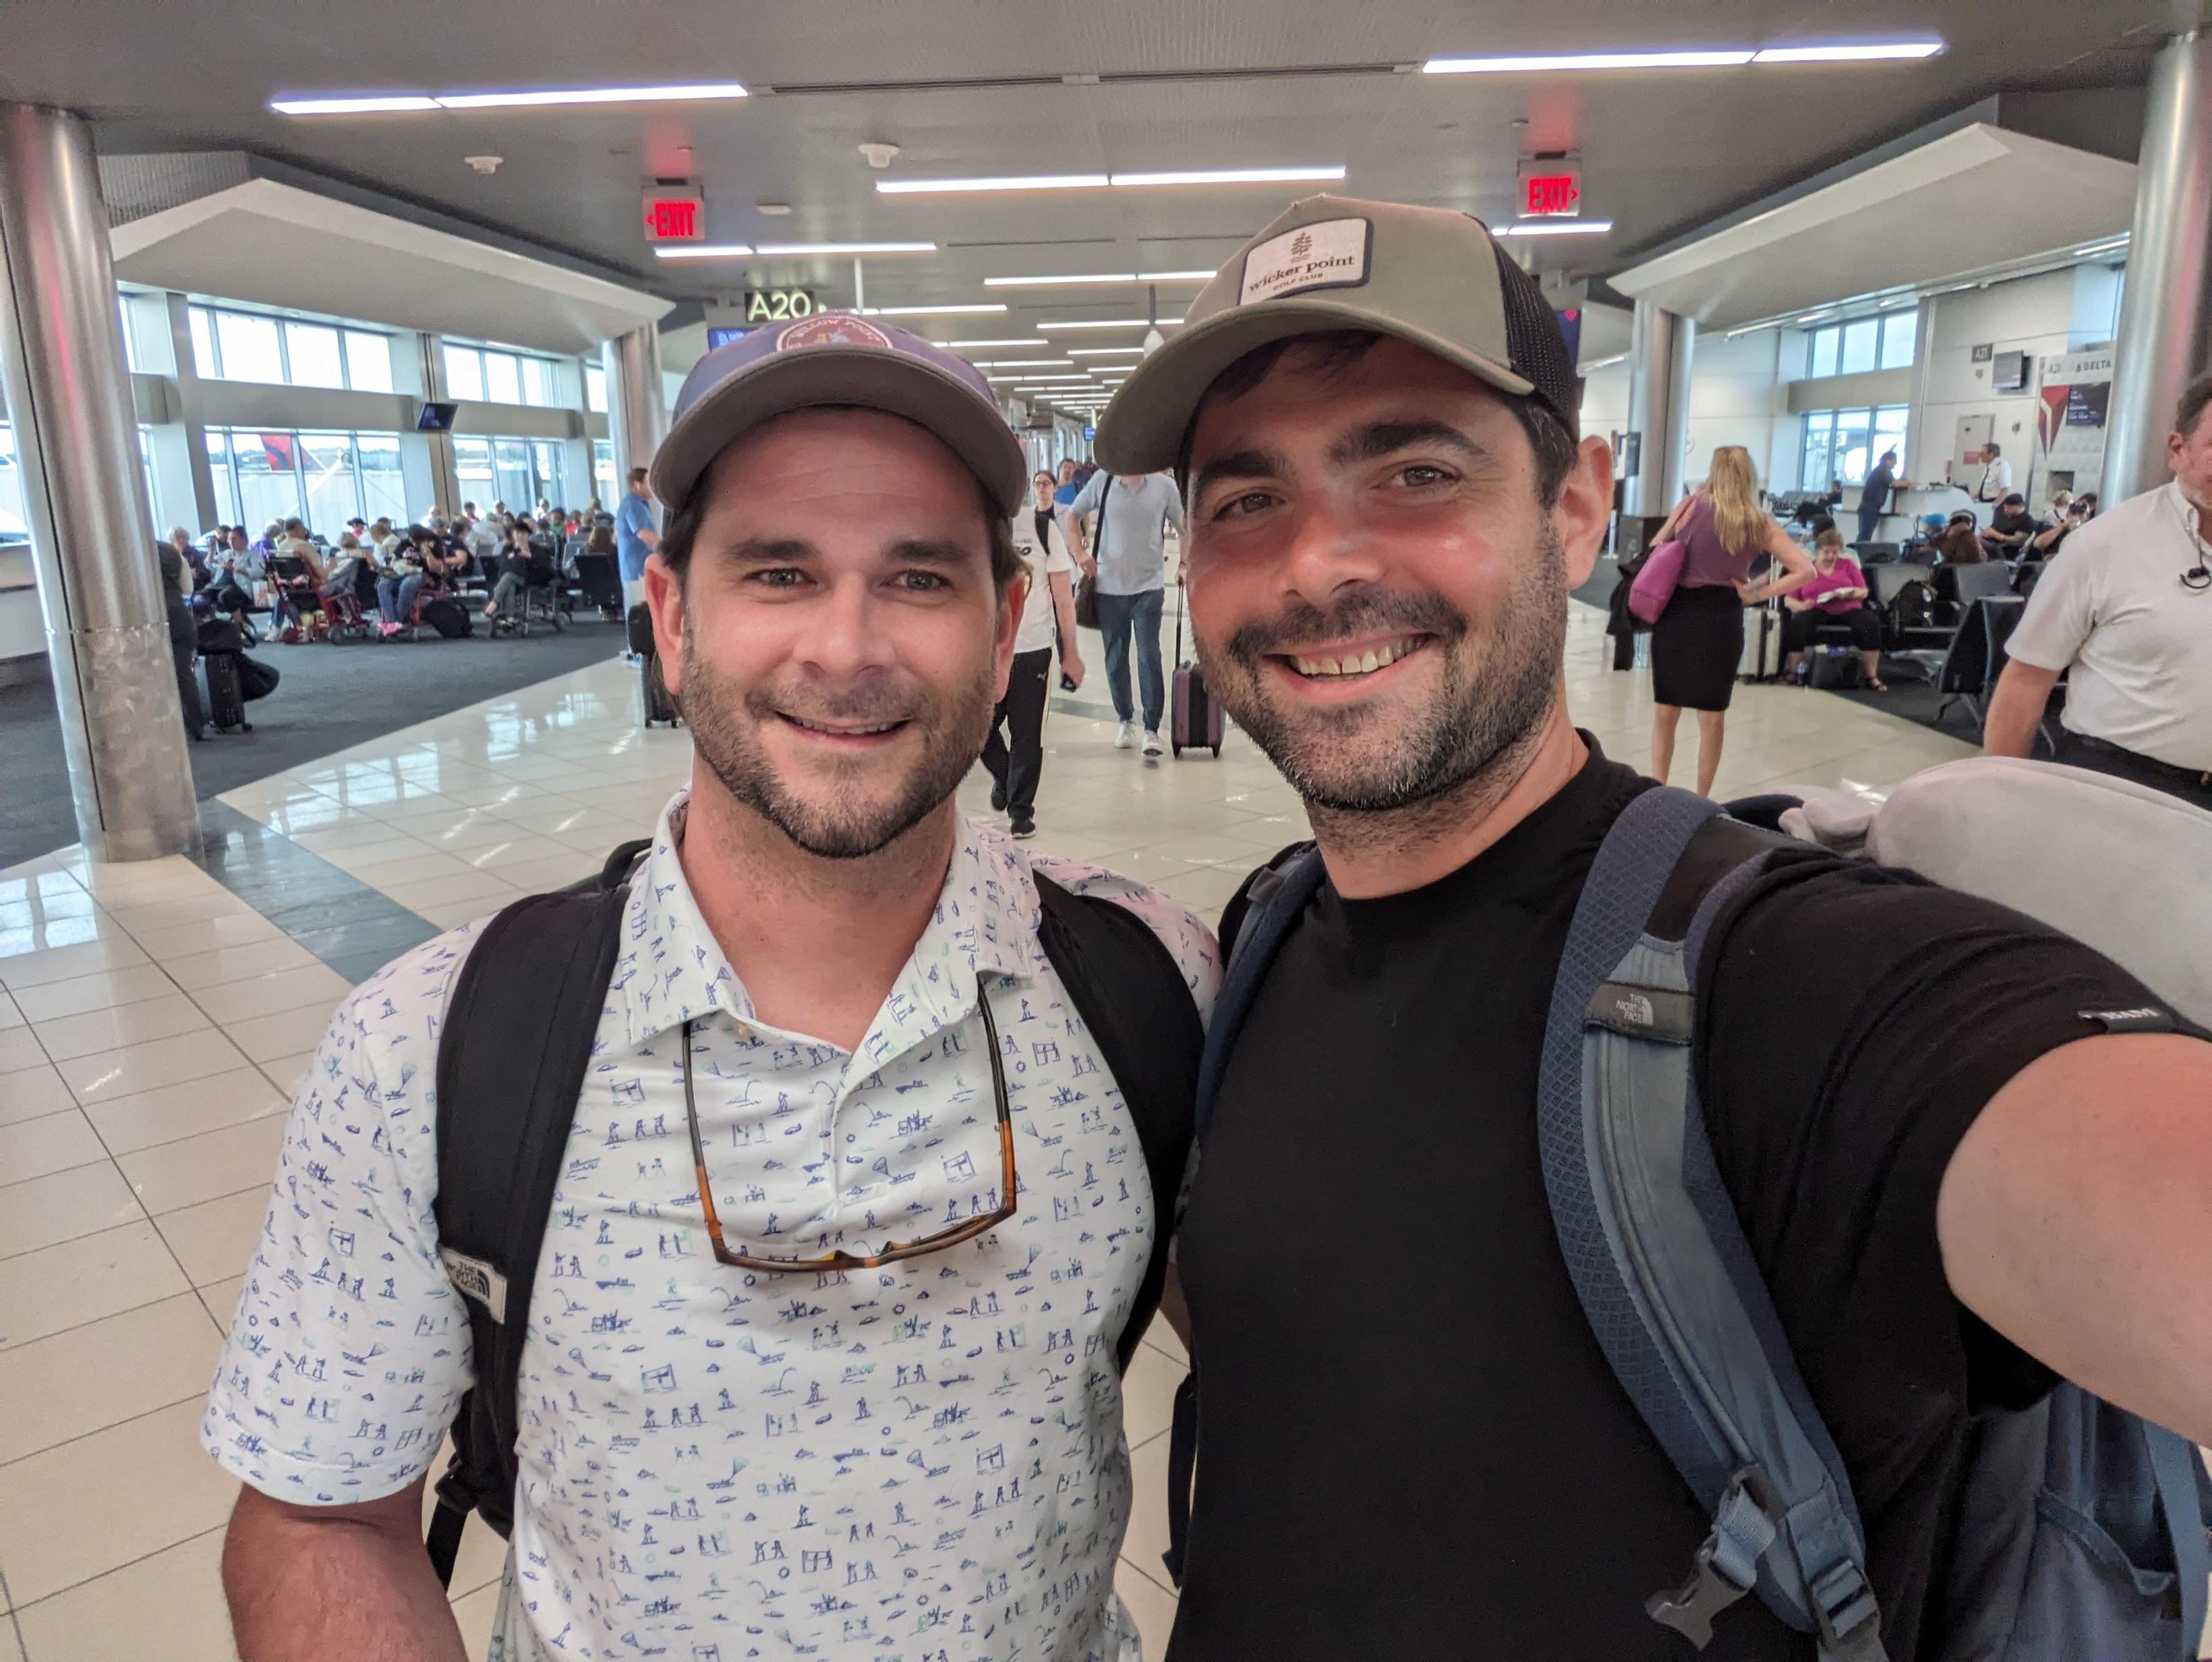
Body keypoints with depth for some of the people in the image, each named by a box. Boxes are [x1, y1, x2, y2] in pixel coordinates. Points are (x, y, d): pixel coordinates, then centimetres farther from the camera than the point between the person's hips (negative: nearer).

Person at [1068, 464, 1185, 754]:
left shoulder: (1164, 485, -2)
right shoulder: (1103, 480, -1)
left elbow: (1184, 527, 9)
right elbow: (1073, 515, 11)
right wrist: (1080, 553, 0)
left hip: (1149, 585, -1)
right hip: (1110, 585, 2)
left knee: (1149, 657, -8)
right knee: (1115, 658, 10)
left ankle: (1152, 729, -2)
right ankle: (1126, 722, 25)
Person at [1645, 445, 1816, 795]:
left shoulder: (1691, 506, -3)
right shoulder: (1760, 522, 1)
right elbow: (1804, 570, -2)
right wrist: (1755, 594, 0)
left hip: (1675, 614, -1)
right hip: (1722, 620, 1)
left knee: (1665, 710, 9)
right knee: (1712, 716, 11)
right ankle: (1701, 799, 19)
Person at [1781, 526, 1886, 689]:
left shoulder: (1848, 564, 19)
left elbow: (1864, 592, 13)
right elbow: (1788, 600, 8)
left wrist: (1851, 594, -11)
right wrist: (1802, 606, -16)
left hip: (1848, 610, 2)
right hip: (1817, 611, -2)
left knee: (1871, 621, -31)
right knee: (1800, 622, -37)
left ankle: (1872, 676, -24)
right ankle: (1793, 671, -30)